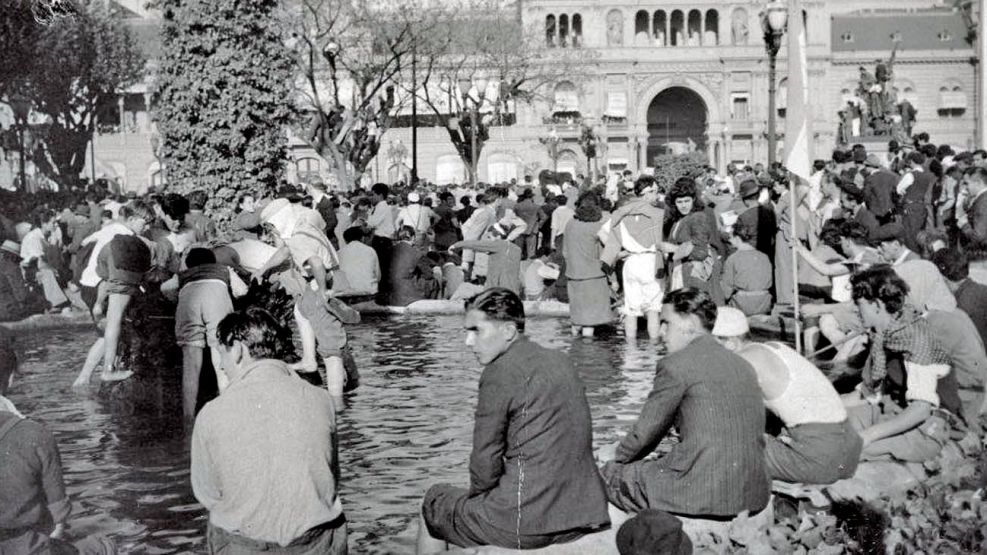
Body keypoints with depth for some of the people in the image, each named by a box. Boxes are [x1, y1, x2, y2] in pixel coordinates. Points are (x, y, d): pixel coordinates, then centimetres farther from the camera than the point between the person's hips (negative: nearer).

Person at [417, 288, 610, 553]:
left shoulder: (500, 373, -13)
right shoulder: (562, 362, 10)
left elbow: (485, 461, -11)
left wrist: (478, 493, 9)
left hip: (528, 523, -8)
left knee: (433, 504, 18)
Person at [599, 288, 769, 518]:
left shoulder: (675, 365, -9)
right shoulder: (742, 365, 14)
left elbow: (647, 429, 0)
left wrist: (618, 455, 21)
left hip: (703, 494, -8)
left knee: (608, 474, 10)